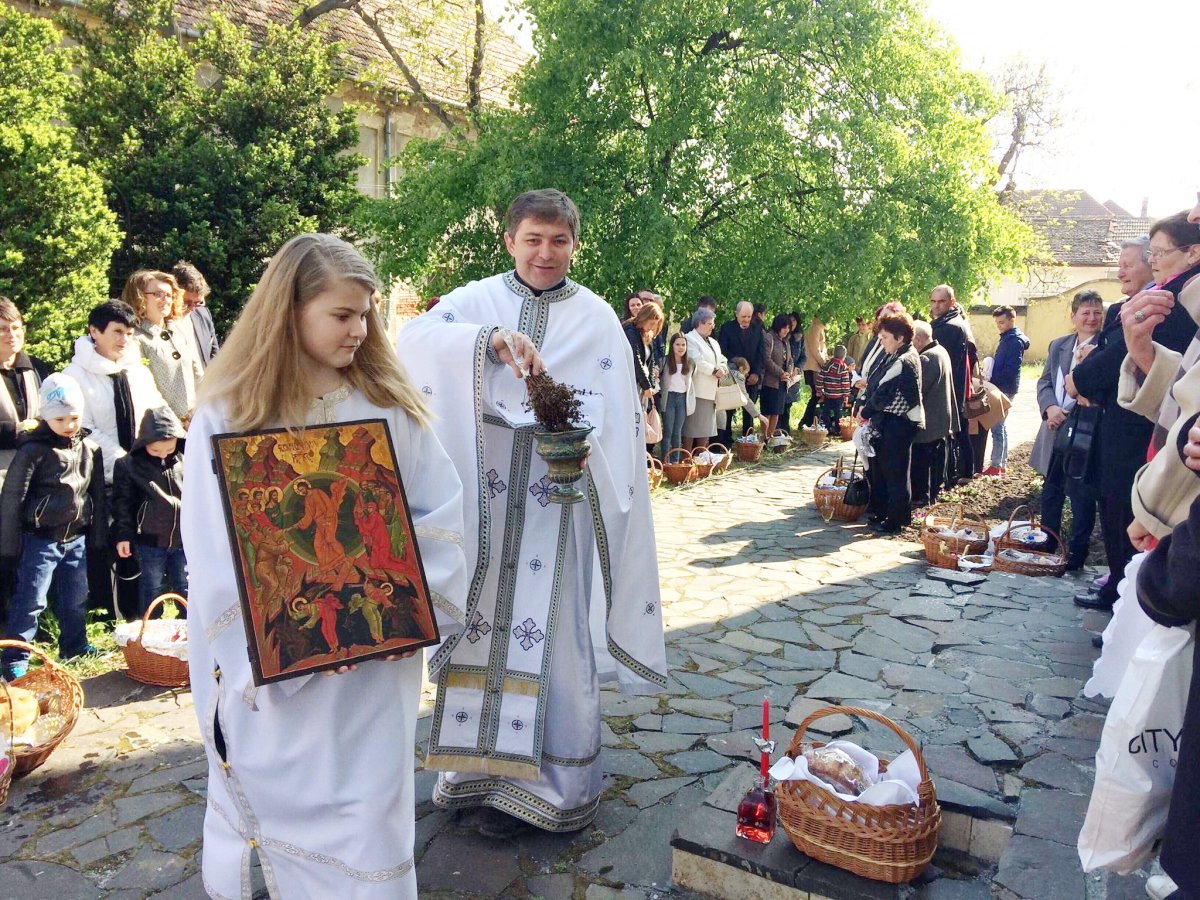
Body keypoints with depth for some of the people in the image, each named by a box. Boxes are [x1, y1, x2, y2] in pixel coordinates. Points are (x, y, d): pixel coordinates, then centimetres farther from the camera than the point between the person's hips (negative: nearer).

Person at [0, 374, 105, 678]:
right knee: (30, 600, -1)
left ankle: (74, 645, 32)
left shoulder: (90, 449, 4)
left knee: (76, 597, 15)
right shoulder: (33, 450, -12)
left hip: (76, 538, 5)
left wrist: (98, 537, 14)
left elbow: (97, 495, 13)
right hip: (40, 539, -5)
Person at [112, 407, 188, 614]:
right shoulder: (128, 465, -8)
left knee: (185, 589, 13)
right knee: (152, 590, 13)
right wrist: (123, 535, -3)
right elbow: (122, 502, -1)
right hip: (149, 541, -1)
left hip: (184, 539, 1)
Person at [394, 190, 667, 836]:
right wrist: (490, 337, -31)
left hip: (558, 500, -1)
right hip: (486, 499, 1)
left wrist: (581, 442, -23)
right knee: (486, 625, 7)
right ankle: (489, 773, 24)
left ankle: (557, 781, 19)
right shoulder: (477, 301, 5)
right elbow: (413, 338, -14)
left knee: (555, 630, 1)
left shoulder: (596, 317, 5)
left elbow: (615, 415, -1)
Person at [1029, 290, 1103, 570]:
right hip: (1056, 429, 6)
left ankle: (1075, 554, 10)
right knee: (1051, 490, 17)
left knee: (1081, 493, -1)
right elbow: (1044, 383, 9)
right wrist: (1050, 408, -8)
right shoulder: (1058, 345, 10)